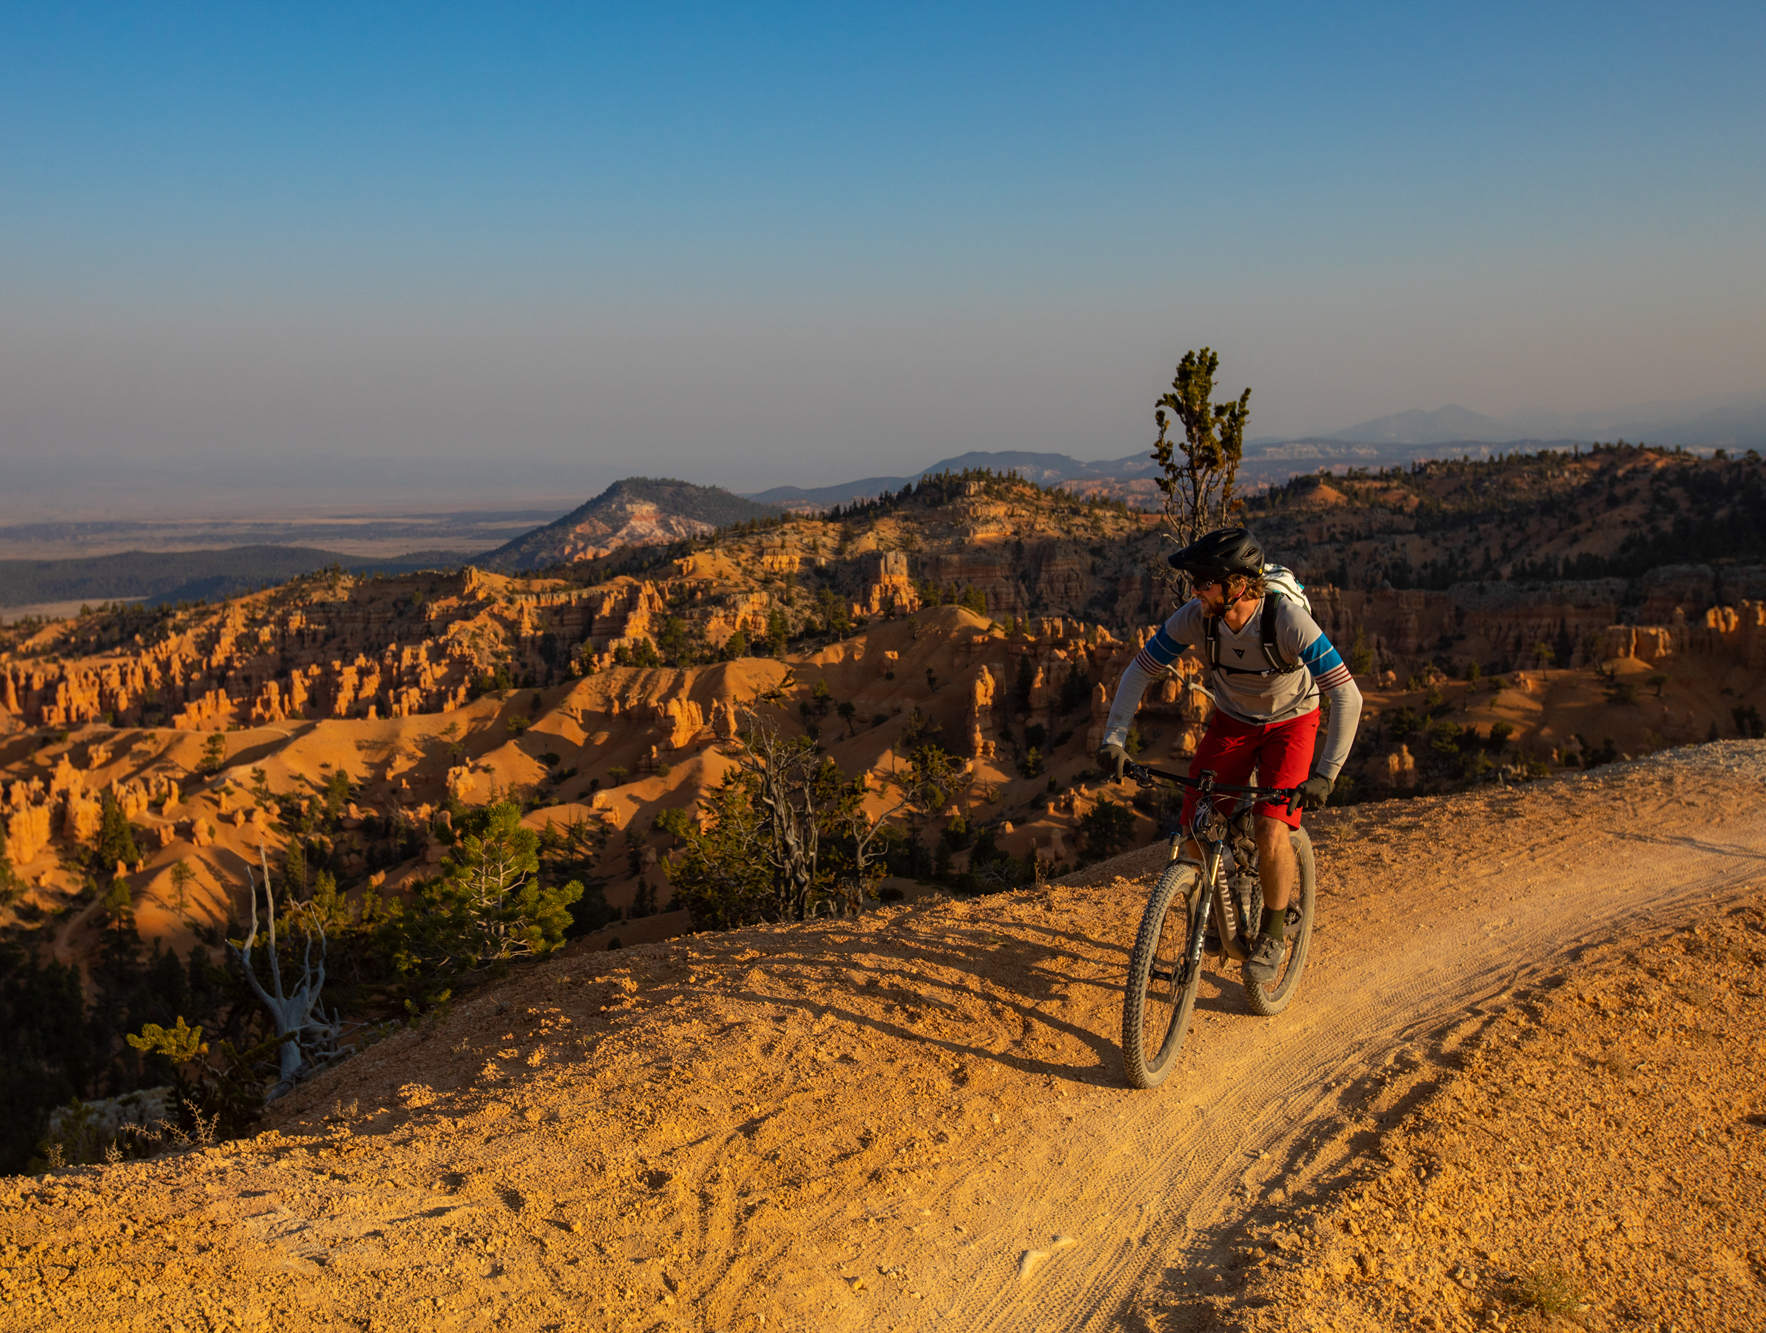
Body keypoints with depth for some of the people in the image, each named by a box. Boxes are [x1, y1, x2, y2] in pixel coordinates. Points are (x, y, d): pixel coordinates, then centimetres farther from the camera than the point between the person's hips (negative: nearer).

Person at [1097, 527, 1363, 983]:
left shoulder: (1288, 620, -35)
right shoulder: (1195, 617, -24)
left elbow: (1347, 696, -35)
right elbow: (1140, 670, -12)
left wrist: (1325, 774, -42)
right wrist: (1113, 738, -21)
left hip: (1290, 722, -3)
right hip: (1231, 720, 4)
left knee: (1271, 833, -20)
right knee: (1193, 829, -7)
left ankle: (1273, 934, 5)